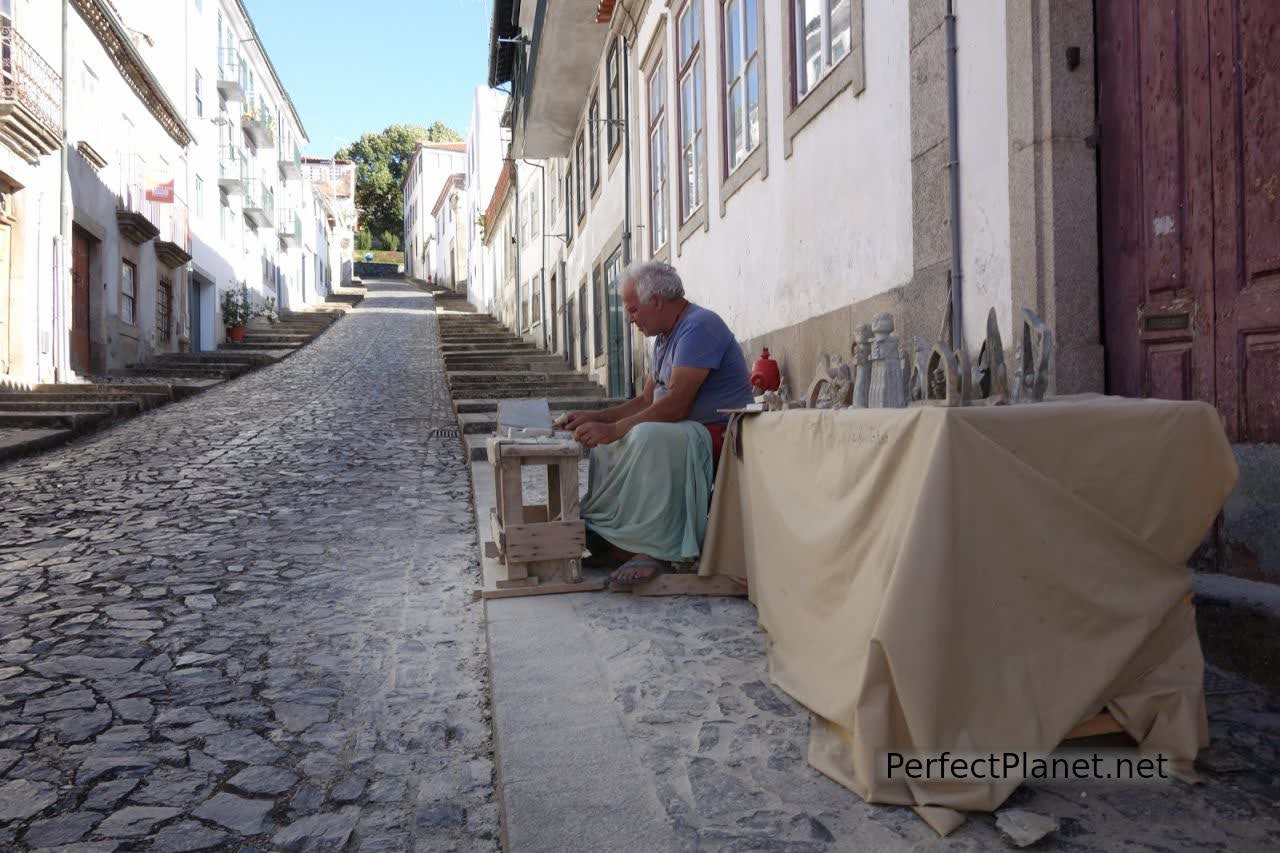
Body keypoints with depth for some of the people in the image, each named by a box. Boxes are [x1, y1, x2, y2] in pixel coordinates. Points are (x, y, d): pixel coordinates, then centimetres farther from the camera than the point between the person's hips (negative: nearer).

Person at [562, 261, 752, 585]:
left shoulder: (698, 326, -17)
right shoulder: (666, 337, 16)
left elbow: (676, 404, -25)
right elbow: (646, 401, 17)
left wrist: (612, 429, -24)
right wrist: (595, 417, 6)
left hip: (718, 432, -11)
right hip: (684, 429, 11)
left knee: (648, 436, -35)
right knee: (604, 443, 9)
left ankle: (655, 550, -29)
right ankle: (609, 538, -2)